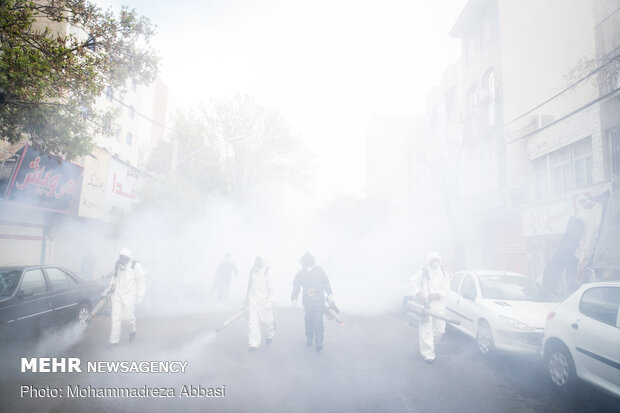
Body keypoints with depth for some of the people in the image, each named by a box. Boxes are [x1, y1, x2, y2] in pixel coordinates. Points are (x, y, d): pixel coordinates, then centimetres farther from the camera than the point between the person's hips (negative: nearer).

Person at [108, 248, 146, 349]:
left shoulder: (135, 266, -7)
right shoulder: (118, 265, 8)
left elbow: (140, 281, -5)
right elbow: (114, 278, 20)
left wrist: (140, 295, -6)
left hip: (129, 296, -4)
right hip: (117, 295, 4)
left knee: (128, 317, -2)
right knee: (115, 317, 1)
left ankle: (132, 331, 28)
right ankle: (114, 340, 8)